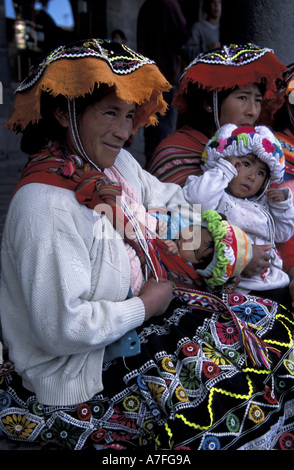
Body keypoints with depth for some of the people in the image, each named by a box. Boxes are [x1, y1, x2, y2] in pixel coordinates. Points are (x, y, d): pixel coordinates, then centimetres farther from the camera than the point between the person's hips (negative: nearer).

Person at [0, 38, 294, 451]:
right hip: (77, 375, -8)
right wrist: (145, 305, -17)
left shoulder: (117, 162, 1)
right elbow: (62, 328, -29)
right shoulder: (46, 204, -27)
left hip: (132, 320, 9)